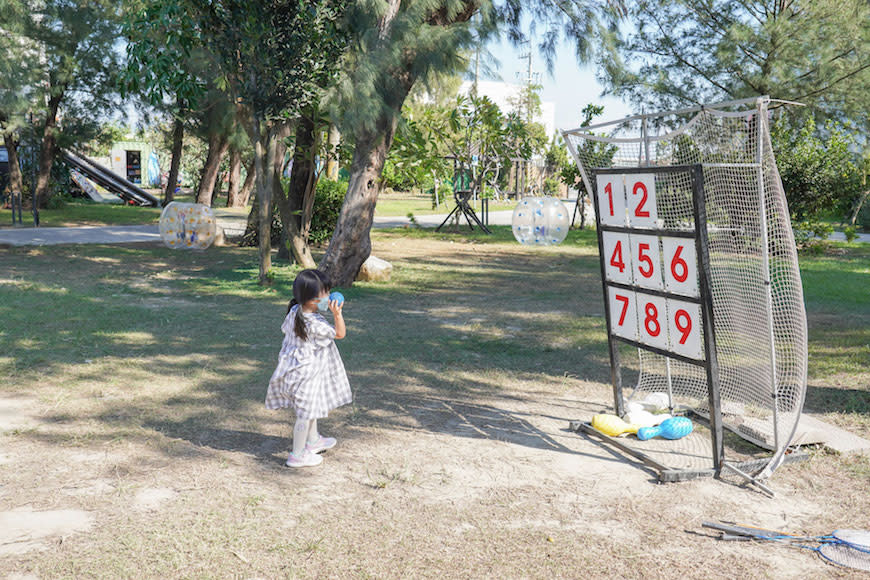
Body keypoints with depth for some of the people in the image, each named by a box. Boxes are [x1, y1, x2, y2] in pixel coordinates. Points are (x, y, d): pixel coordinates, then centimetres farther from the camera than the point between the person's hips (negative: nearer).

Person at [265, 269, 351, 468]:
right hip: (307, 373, -9)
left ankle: (313, 440, 46)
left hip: (297, 367, 9)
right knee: (305, 413, 4)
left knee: (312, 408, 27)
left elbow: (286, 329, 12)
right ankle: (297, 455, 16)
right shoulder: (315, 324, -30)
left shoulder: (294, 311, -6)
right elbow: (340, 334, -18)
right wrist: (337, 314, -30)